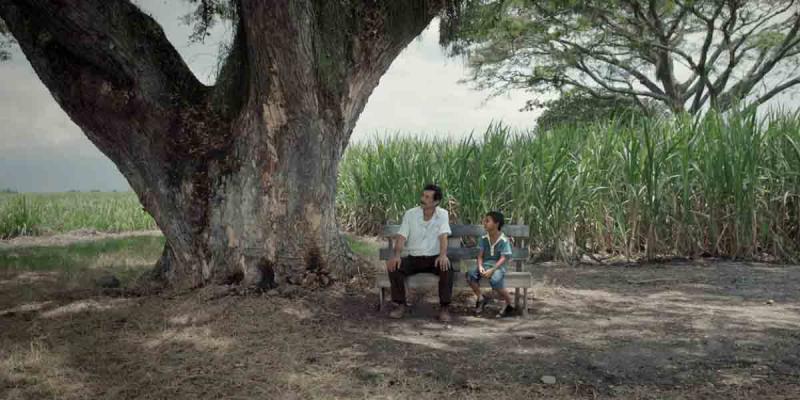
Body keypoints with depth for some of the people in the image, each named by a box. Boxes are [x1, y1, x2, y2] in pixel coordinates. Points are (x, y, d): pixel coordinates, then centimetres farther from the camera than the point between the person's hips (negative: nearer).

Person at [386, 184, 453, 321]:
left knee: (447, 267, -32)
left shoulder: (443, 214, -2)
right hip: (412, 258, 1)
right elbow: (401, 236, -6)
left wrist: (443, 255, -36)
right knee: (393, 266, -26)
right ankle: (401, 305, -11)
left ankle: (444, 307, -20)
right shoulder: (410, 214, 0)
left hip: (434, 258, -1)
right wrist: (396, 255, -26)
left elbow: (443, 236, -15)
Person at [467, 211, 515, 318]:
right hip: (486, 264, 5)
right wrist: (480, 267, -16)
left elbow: (503, 258, -15)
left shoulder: (504, 240, -9)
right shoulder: (484, 239, 7)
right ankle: (481, 298, 0)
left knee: (495, 280, -37)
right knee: (470, 274, -25)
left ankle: (509, 304, -11)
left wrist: (491, 270, -25)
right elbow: (480, 255, 4)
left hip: (498, 266, -5)